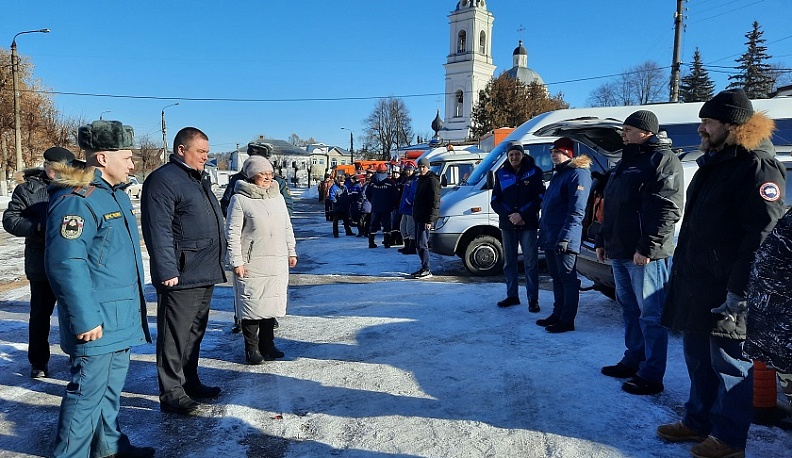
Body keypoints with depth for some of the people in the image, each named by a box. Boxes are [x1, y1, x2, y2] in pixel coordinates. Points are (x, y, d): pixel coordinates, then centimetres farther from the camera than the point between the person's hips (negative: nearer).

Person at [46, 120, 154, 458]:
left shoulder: (116, 194, 13)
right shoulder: (77, 200, -19)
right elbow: (65, 264, -25)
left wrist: (134, 302, 22)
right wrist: (85, 319, -24)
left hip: (120, 316, 10)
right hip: (97, 321, -10)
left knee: (112, 382, 21)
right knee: (89, 389, 1)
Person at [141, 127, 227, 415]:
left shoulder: (200, 179, 19)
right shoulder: (163, 180, -11)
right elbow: (158, 230, -19)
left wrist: (216, 262, 23)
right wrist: (167, 270, -22)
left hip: (205, 274, 9)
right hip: (181, 276, -9)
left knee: (195, 332, 18)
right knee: (175, 336, 0)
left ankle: (190, 382, 31)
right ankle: (171, 394, 10)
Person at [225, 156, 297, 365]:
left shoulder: (277, 197, 13)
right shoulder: (240, 199, -5)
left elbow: (287, 227, 19)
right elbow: (232, 232, -8)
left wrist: (291, 252, 15)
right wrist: (236, 261, -12)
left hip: (277, 262, 6)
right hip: (251, 263, -5)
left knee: (272, 303, 10)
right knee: (252, 304, -1)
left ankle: (267, 345, 23)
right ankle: (252, 349, 12)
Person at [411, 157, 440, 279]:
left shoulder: (432, 180, -12)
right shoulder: (420, 180, 18)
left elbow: (435, 202, -17)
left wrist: (430, 220, -22)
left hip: (426, 218, -10)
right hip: (418, 217, 10)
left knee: (422, 244, -11)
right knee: (418, 244, 12)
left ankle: (427, 270, -7)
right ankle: (424, 268, 20)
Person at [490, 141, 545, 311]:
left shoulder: (534, 172, 0)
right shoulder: (501, 174, 7)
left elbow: (540, 198, -4)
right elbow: (495, 200, 6)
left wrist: (522, 215, -14)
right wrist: (509, 215, -9)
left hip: (528, 224, -3)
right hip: (507, 225, 3)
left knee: (530, 263, -3)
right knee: (509, 262, 10)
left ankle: (533, 299, 3)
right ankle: (512, 296, 21)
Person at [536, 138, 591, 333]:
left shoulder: (578, 174, -12)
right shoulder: (557, 174, 19)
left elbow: (577, 211, -20)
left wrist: (565, 237, -25)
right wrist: (543, 228, 21)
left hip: (565, 239, -9)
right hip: (549, 237, 10)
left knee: (568, 279, -1)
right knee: (556, 277, 15)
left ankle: (567, 320, 5)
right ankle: (557, 314, 25)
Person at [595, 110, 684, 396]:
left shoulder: (663, 159, -9)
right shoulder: (626, 162, 20)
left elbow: (668, 209, -19)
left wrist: (647, 247, -23)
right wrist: (603, 241, 22)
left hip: (645, 255, -9)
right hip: (620, 252, 10)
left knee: (650, 315, -2)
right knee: (629, 309, 17)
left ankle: (651, 376, 5)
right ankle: (633, 361, 29)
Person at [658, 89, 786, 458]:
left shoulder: (757, 166, -13)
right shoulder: (712, 164, 17)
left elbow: (762, 235, -21)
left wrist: (739, 289, -23)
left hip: (726, 292, -9)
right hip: (695, 286, 9)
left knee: (729, 364, 3)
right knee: (697, 359, 17)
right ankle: (698, 422, 31)